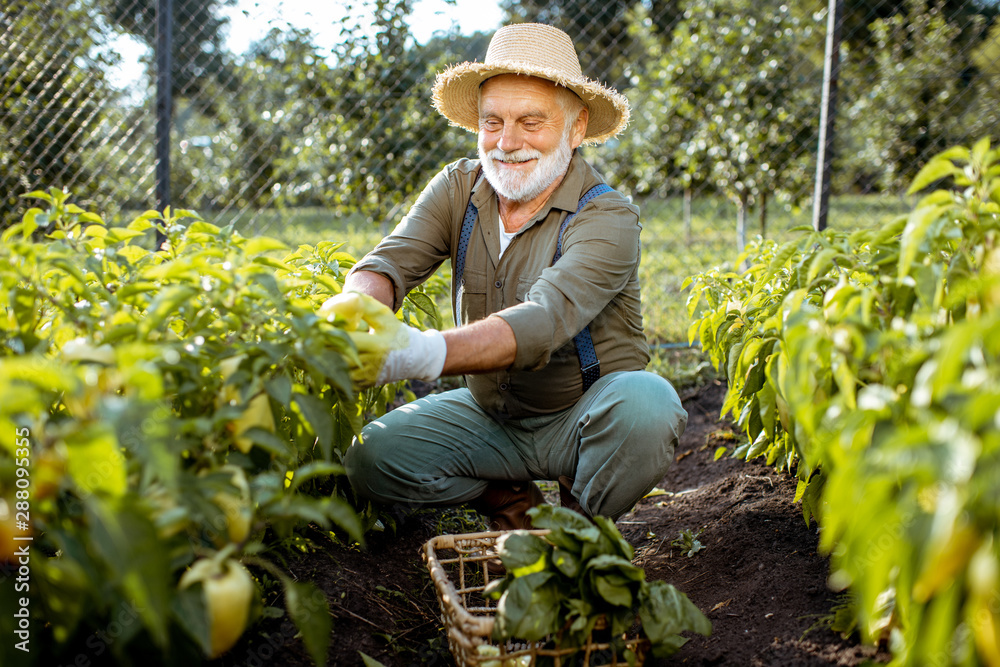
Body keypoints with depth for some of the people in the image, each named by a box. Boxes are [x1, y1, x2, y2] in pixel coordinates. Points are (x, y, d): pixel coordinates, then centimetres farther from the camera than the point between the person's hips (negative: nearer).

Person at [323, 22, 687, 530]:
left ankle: (583, 522, -4)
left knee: (647, 403, -36)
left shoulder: (607, 220, -21)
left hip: (584, 417, -4)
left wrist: (420, 353, -54)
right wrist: (355, 304, -44)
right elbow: (393, 259, -18)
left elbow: (543, 321, -37)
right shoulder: (459, 189, -3)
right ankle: (514, 502, 8)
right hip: (489, 415, 4)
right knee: (370, 457, -17)